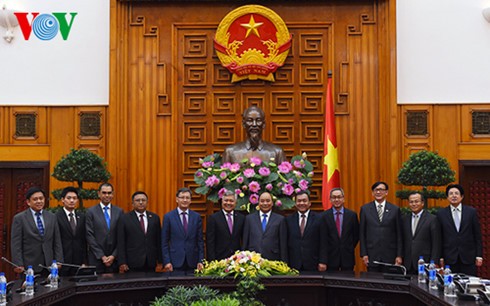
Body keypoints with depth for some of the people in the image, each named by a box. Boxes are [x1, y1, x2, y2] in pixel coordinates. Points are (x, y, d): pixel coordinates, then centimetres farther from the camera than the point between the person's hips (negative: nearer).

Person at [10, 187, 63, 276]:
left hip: (49, 266, 3)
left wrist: (58, 261, 2)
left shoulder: (52, 217, 10)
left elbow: (57, 242, 10)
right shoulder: (19, 218, -1)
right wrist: (19, 265, -12)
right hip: (29, 267, -3)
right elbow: (16, 244, -4)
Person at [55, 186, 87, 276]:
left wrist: (84, 262, 8)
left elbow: (84, 241, 11)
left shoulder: (82, 217, 10)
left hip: (78, 262, 4)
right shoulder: (56, 217, -5)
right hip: (62, 262, -4)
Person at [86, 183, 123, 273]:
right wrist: (102, 256, -9)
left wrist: (114, 256, -5)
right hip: (96, 259, -1)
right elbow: (90, 236, -4)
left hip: (114, 259, 2)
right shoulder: (91, 211, 1)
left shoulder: (119, 211, 7)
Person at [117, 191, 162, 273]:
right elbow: (121, 243, -1)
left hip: (150, 263, 2)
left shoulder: (155, 218, 9)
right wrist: (122, 263, -8)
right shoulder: (124, 218, 1)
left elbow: (159, 241, 10)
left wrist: (160, 260, 5)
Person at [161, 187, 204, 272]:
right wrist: (166, 261, -6)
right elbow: (164, 242, 1)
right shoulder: (168, 217, 2)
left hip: (192, 263, 2)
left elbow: (200, 241, 8)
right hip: (175, 262, -2)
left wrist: (201, 261, 1)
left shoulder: (196, 217, 8)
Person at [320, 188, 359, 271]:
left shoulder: (352, 215, 2)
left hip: (347, 258, 1)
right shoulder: (324, 216, -1)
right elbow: (323, 238, -2)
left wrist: (349, 249, 4)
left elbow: (356, 235, 9)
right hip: (331, 257, -1)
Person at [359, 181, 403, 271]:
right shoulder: (365, 209, 5)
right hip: (372, 255, 0)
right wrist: (363, 254, -1)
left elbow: (399, 234, 4)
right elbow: (362, 233, 5)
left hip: (390, 255, 0)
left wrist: (399, 255, 0)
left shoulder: (395, 210, 4)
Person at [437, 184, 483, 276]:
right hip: (450, 258, 0)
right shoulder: (441, 213, 4)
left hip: (469, 257, 0)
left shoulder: (471, 211, 4)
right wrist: (440, 257, 1)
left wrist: (479, 256, 0)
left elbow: (477, 235, 5)